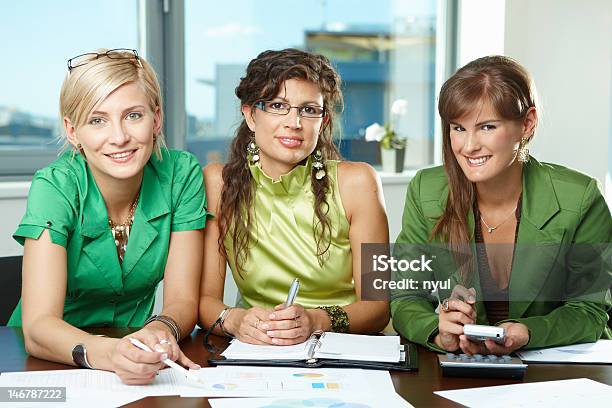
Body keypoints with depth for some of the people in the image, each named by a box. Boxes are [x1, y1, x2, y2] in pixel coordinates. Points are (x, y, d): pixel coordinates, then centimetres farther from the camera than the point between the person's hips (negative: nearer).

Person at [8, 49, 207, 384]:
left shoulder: (182, 174, -12)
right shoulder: (54, 188, -18)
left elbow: (182, 300, -9)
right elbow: (37, 325, -26)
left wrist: (161, 330, -32)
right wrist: (107, 353, -45)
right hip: (52, 357, -2)